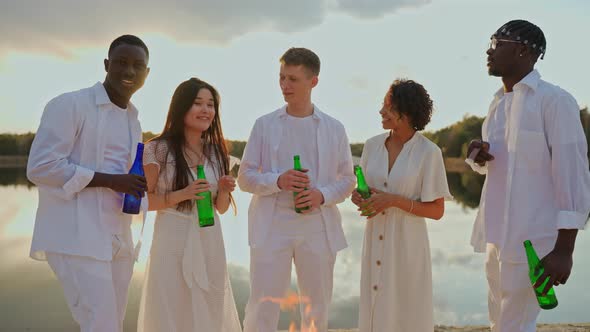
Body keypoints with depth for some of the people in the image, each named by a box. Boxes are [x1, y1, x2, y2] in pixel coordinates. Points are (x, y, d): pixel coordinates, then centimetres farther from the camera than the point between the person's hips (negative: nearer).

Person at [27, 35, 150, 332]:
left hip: (117, 238, 7)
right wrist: (109, 181, -17)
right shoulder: (69, 105, -6)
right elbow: (40, 167, -13)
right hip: (77, 236, -7)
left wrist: (140, 185, 3)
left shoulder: (133, 120, 17)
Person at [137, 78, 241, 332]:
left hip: (209, 241, 4)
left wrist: (224, 190, -9)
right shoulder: (158, 149, -8)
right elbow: (144, 201, -6)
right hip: (173, 240, -4)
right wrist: (183, 194, -19)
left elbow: (221, 208, 11)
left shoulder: (217, 151, 6)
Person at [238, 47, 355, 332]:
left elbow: (347, 179, 8)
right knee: (262, 305, -2)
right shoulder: (264, 124, 4)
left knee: (317, 306, 12)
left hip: (317, 226, 2)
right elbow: (245, 177, 3)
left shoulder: (334, 128, 5)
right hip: (272, 225, -1)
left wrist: (322, 195, -13)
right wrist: (277, 181, -17)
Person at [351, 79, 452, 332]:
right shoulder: (372, 145, 2)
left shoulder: (429, 152, -11)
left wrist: (394, 201, -20)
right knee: (374, 310, 12)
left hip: (407, 243, -4)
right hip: (375, 241, 4)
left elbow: (437, 211, -8)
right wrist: (359, 198, -9)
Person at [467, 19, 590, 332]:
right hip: (496, 233, 8)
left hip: (529, 239, -7)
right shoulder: (497, 103, 12)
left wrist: (564, 248, -17)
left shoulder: (555, 100, -11)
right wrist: (478, 154, -2)